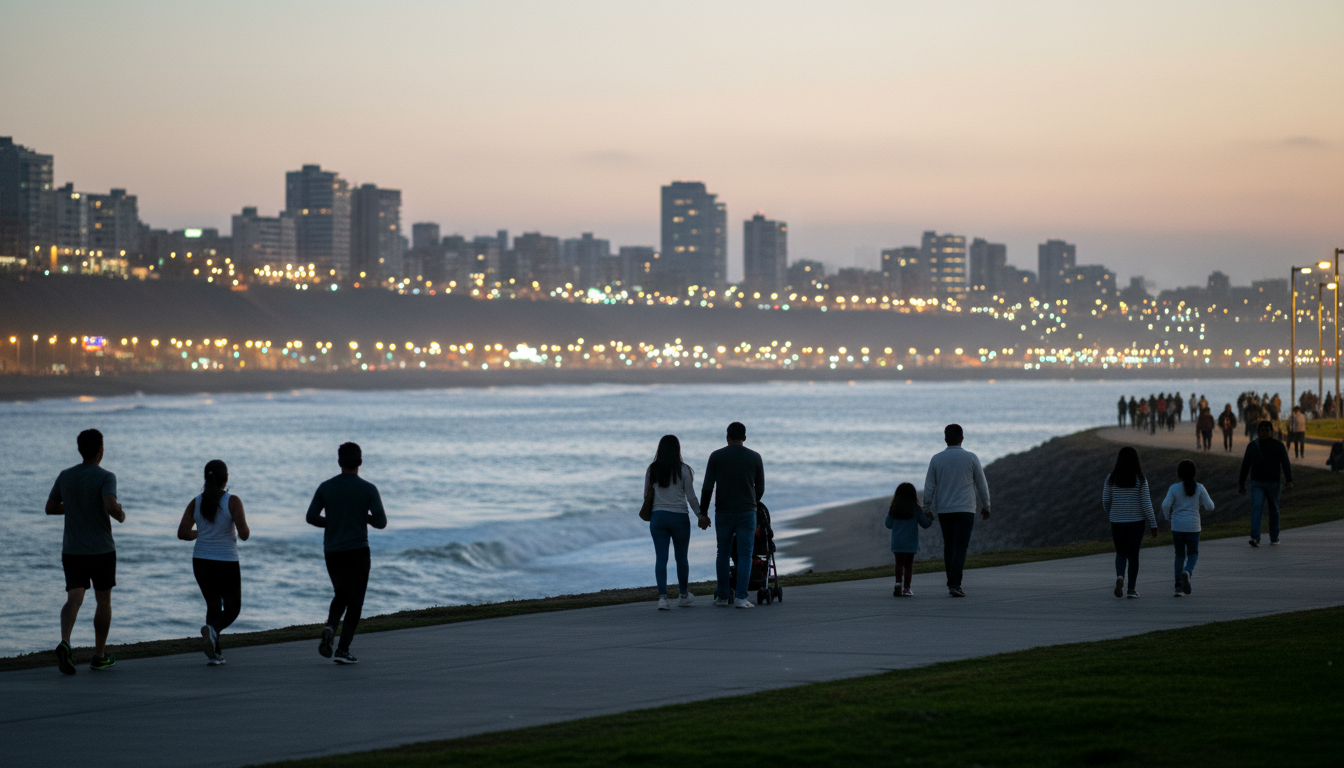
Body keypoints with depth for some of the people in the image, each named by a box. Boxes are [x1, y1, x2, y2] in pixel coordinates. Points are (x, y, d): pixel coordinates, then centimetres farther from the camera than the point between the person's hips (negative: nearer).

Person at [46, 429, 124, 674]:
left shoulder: (65, 476, 3)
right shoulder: (105, 478, -12)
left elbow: (50, 508, 12)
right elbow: (111, 506, -27)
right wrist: (120, 515, -5)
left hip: (72, 551, 3)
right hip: (101, 552, -3)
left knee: (74, 599, -3)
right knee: (103, 601, 12)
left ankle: (65, 642, -29)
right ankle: (100, 655, 19)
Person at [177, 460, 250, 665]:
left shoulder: (196, 502, 0)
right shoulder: (232, 502, -12)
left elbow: (183, 533, -2)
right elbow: (244, 534, -15)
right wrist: (246, 530, 7)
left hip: (201, 561, 4)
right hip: (226, 563, -4)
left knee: (213, 606, 19)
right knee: (232, 608, 10)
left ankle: (214, 654, 14)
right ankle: (212, 629, -21)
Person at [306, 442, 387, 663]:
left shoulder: (326, 487, 1)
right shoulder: (368, 489, -7)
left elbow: (311, 517, -3)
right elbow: (381, 522, -9)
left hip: (332, 552, 4)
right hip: (357, 551, -3)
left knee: (342, 595, 22)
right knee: (355, 601, 6)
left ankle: (330, 627, -6)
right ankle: (343, 650, -3)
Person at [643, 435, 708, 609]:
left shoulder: (652, 470, 2)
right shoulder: (683, 470, -6)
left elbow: (647, 495, 9)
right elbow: (691, 497, -6)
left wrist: (648, 512, 26)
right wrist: (700, 515, 4)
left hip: (658, 517, 2)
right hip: (679, 517, -2)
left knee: (661, 558, 0)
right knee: (681, 557, 13)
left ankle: (662, 597, -11)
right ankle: (683, 595, 25)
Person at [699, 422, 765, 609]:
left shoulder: (716, 456, -1)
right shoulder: (755, 457, 1)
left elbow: (707, 487, -5)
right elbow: (760, 488, 7)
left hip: (723, 513, 1)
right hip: (747, 512, -1)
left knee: (723, 554, 15)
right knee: (745, 555, 0)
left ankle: (722, 596, 18)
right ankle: (740, 597, -10)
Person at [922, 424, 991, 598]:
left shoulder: (936, 459, 0)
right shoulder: (971, 458, -3)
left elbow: (929, 486, 3)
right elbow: (981, 484, 5)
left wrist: (927, 509, 13)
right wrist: (985, 506, 17)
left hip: (943, 510, 2)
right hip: (965, 509, -2)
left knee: (949, 546, 13)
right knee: (960, 547, -5)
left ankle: (952, 583, 15)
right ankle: (955, 584, -17)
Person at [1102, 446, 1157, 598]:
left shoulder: (1111, 478, -3)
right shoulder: (1140, 480, -9)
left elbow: (1105, 500, 3)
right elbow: (1146, 503, -9)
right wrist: (1153, 525, -2)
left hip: (1117, 522, 1)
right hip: (1136, 522, -1)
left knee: (1121, 553, 16)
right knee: (1133, 555, 8)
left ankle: (1120, 576, -12)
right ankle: (1132, 589, 8)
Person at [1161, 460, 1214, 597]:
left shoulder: (1174, 488, -5)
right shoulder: (1199, 488, -3)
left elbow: (1166, 505, -15)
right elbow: (1210, 506, -6)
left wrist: (1168, 516, 4)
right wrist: (1202, 504, 16)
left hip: (1177, 527, 1)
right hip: (1193, 527, -1)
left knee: (1180, 555, 15)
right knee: (1193, 554, 14)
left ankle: (1179, 587, 11)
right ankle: (1187, 572, -18)